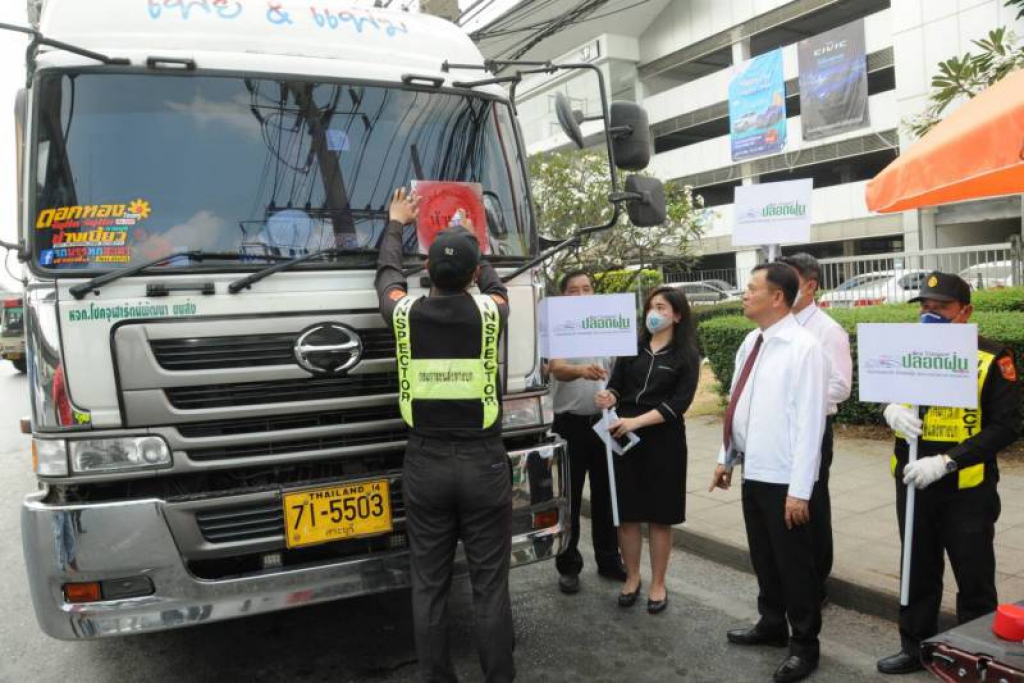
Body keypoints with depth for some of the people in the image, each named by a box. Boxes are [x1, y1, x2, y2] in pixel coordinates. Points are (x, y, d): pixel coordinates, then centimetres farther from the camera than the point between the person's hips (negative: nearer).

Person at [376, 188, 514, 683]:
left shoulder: (405, 313, -4)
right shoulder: (489, 312, -7)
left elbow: (387, 273, 18)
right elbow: (494, 285, 19)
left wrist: (395, 225, 34)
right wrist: (469, 245, 33)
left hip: (425, 463, 1)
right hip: (482, 462, -1)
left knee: (429, 586, 11)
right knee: (490, 585, 8)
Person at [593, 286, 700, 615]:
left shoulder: (686, 355, -1)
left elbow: (679, 403, -10)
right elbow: (616, 385, 8)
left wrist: (636, 421, -20)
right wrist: (609, 398, -17)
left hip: (664, 441, -3)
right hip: (624, 437, 3)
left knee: (659, 515, 6)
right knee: (626, 512, 7)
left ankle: (658, 583, 21)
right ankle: (632, 577, 25)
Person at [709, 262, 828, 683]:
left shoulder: (803, 348, -18)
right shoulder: (750, 342, 7)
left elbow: (809, 421, -20)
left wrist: (800, 490, -20)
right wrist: (725, 459, 16)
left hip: (783, 478, -7)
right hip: (752, 470, 7)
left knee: (793, 562, 8)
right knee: (762, 557, 21)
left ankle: (804, 644, 27)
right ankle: (772, 625, 41)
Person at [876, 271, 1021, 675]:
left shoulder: (991, 359, -12)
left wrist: (945, 462, -24)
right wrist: (891, 409, -19)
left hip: (966, 490, -4)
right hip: (913, 484, 4)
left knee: (974, 581, 11)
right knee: (919, 572, 18)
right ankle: (915, 648, 34)